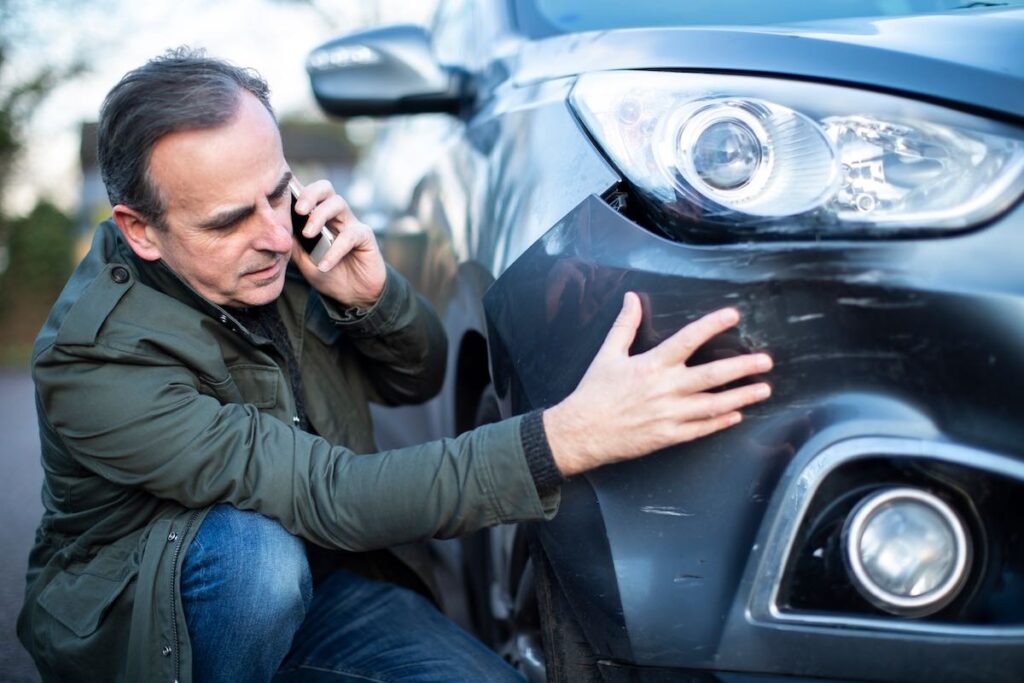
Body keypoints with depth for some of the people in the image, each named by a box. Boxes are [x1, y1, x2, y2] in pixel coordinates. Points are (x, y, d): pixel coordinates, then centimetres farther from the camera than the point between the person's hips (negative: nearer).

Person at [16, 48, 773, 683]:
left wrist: (373, 294, -23)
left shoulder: (277, 243, -11)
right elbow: (331, 498, -36)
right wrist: (568, 438, -46)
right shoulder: (95, 358, -28)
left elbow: (418, 379, 1)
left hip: (314, 582, 5)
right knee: (259, 555, -36)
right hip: (133, 621, -4)